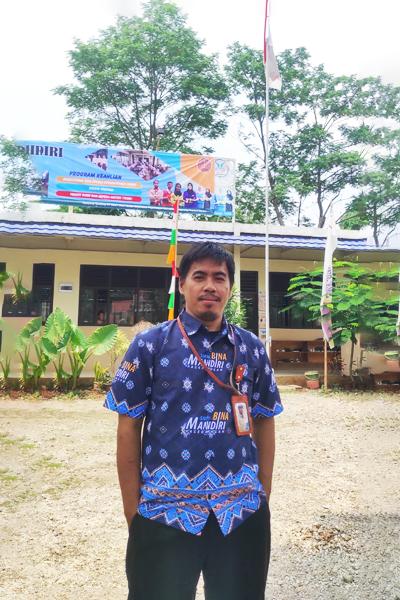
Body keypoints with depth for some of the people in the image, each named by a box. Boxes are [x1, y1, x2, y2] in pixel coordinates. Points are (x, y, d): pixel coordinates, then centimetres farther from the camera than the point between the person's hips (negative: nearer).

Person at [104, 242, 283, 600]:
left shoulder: (252, 348, 2)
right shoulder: (150, 344, -6)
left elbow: (264, 423, 8)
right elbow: (129, 427, -4)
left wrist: (263, 494, 6)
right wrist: (133, 507, -5)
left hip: (242, 511, 3)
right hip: (164, 510, -2)